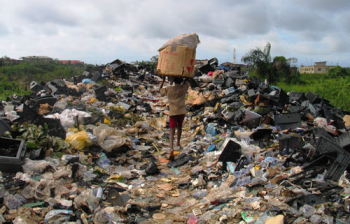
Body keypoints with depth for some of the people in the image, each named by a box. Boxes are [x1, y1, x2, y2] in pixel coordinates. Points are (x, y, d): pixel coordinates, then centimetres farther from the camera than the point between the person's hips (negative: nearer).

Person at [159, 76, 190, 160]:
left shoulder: (168, 89, -2)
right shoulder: (184, 88, 1)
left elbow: (160, 90, 17)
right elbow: (187, 80, 21)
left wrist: (163, 80, 21)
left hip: (173, 112, -2)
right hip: (182, 111, 2)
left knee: (172, 130, -9)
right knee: (179, 127, 26)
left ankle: (171, 150, -26)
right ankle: (178, 143, 44)